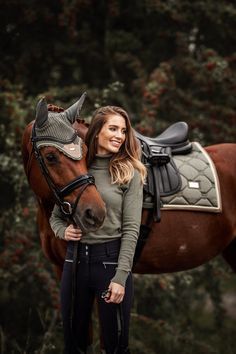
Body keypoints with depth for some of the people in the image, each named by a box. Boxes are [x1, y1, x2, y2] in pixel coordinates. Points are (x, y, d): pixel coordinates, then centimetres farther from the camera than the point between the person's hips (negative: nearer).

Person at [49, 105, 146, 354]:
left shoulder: (129, 173, -4)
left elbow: (131, 229, -9)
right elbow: (55, 216, 15)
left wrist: (120, 277, -15)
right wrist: (63, 231, -8)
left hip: (111, 259, -3)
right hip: (75, 260, 3)